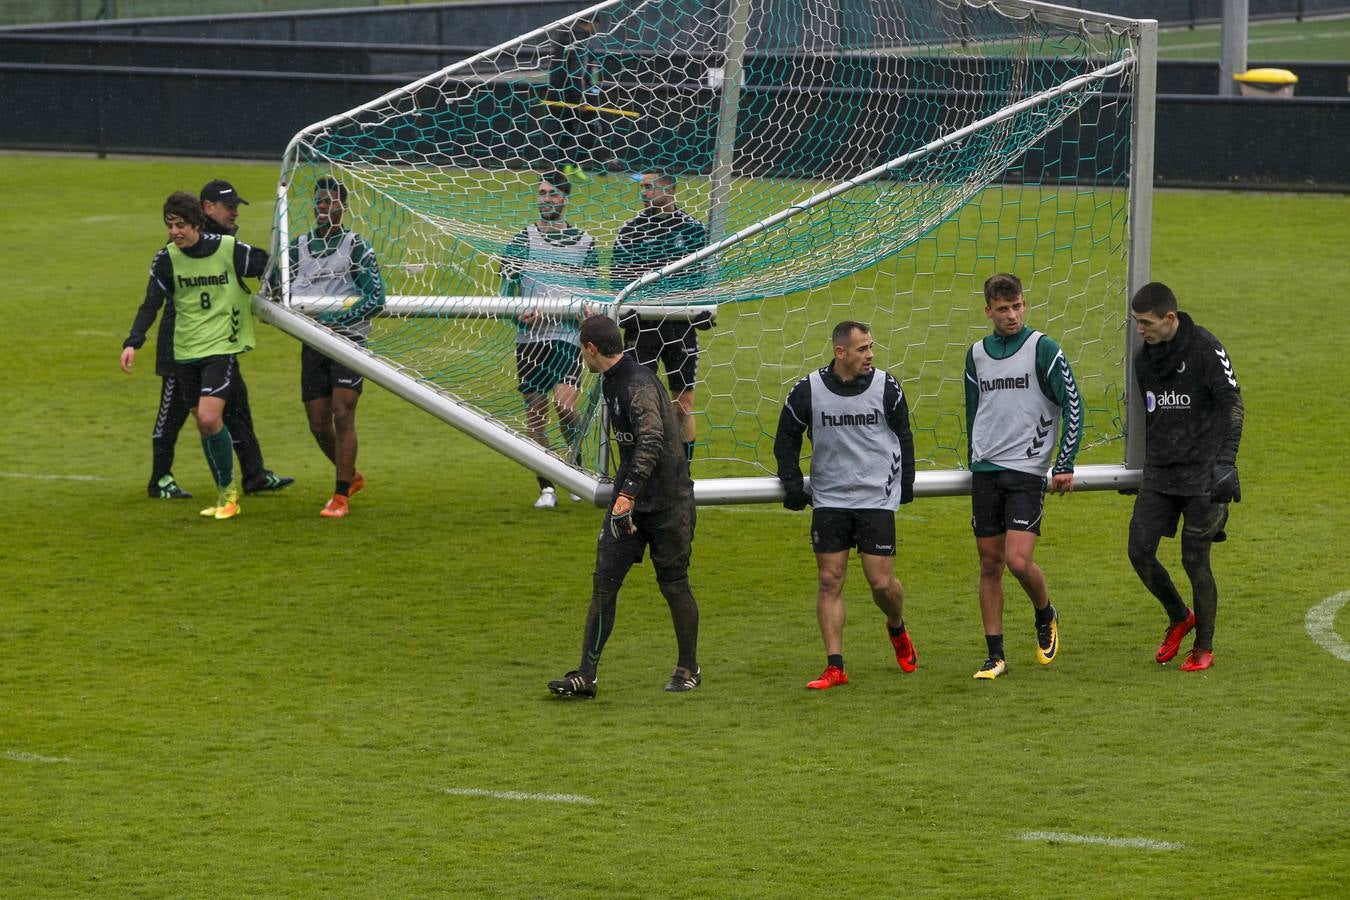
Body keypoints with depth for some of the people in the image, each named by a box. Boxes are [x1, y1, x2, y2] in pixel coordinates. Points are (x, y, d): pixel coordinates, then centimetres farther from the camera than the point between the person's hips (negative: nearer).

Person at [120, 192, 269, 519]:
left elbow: (273, 269, 4)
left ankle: (228, 488, 1)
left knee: (209, 418, -18)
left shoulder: (230, 250, -10)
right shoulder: (167, 258, -1)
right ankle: (225, 494, 21)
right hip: (185, 353, 4)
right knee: (203, 423, 8)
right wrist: (133, 342, -10)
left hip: (222, 347, -4)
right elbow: (151, 304, 2)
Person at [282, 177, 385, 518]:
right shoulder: (298, 247, 8)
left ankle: (341, 497, -8)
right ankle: (351, 477, 32)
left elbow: (375, 297, -12)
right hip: (313, 344, 5)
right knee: (318, 423, 6)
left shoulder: (355, 246, -6)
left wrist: (337, 317, -21)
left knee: (342, 415, -14)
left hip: (349, 340, -5)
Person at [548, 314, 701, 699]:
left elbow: (651, 440, -34)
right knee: (604, 583, -1)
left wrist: (629, 493, -42)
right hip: (630, 498, 8)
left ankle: (688, 668, 23)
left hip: (667, 502, -8)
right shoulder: (613, 382, 11)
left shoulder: (639, 385, -20)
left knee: (673, 584, 6)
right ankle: (586, 675, -3)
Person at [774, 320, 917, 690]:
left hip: (877, 498, -1)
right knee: (829, 581, -3)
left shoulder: (886, 387, -2)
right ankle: (834, 667, 0)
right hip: (828, 500, 1)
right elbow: (786, 438, 10)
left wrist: (905, 481, 13)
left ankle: (897, 628, 31)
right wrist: (792, 485, 5)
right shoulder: (807, 391, -4)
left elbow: (903, 435, 13)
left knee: (882, 582, -3)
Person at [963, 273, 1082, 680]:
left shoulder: (1042, 348, -5)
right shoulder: (977, 353, 10)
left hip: (1028, 469, -5)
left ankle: (1045, 616, 17)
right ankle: (996, 655, 10)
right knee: (990, 563, 4)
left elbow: (1073, 405, -5)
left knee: (1018, 560, -13)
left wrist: (1065, 464, -9)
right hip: (985, 471, 5)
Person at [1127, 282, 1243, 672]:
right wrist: (1135, 467, 22)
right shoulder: (1144, 358, 9)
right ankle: (1179, 617, 23)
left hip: (1202, 475, -6)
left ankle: (1204, 647, 13)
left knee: (1195, 561, -4)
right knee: (1139, 551, -3)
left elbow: (1232, 404, -12)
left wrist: (1226, 462, -19)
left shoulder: (1205, 348, -11)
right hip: (1159, 473, 6)